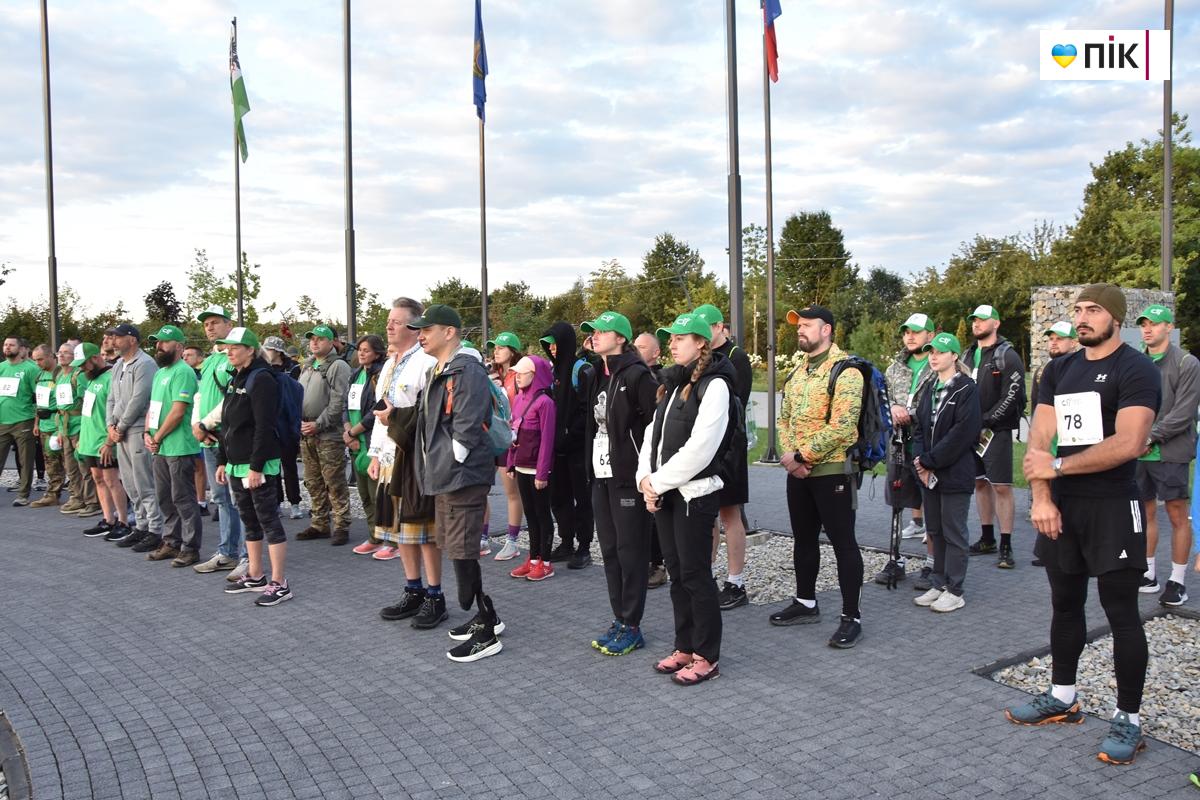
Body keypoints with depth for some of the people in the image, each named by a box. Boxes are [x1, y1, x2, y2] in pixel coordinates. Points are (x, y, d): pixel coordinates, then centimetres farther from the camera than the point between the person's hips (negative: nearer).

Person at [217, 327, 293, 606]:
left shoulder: (261, 379, -12)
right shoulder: (234, 381, 16)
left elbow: (264, 427, -19)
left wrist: (256, 466, -22)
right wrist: (222, 462, 16)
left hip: (258, 465, -9)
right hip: (237, 464, 9)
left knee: (269, 521, -6)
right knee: (249, 521, 15)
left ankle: (279, 584, -3)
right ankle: (255, 576, 25)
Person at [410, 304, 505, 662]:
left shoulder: (467, 371, -16)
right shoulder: (437, 372, 16)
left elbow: (466, 429, -21)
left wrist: (450, 467, -14)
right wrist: (436, 470, 14)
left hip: (463, 476, -10)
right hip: (443, 477, 10)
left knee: (462, 552, -6)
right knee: (453, 548, 16)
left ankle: (486, 633, 5)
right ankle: (486, 615, 29)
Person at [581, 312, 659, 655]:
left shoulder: (637, 375, -12)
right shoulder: (598, 376, 14)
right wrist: (590, 466, 14)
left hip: (628, 477, -8)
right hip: (602, 476, 9)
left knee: (631, 551, 0)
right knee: (609, 550, 13)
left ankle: (631, 627, 9)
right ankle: (619, 621, 23)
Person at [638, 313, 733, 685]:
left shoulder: (713, 385, -11)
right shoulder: (672, 384, 16)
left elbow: (699, 448, -19)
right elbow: (652, 434, 14)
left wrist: (658, 482, -14)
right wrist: (646, 478, -2)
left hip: (695, 494, -8)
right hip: (664, 493, 8)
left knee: (696, 576, -1)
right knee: (677, 574, 14)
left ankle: (707, 657, 11)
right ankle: (685, 648, 25)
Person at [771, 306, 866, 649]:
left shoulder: (844, 371, -14)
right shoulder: (798, 372, 13)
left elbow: (841, 427, -22)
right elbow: (784, 418, 14)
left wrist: (801, 456, -17)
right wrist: (789, 457, -4)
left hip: (832, 471, -8)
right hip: (797, 471, 8)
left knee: (843, 542, -1)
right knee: (803, 538, 16)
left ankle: (852, 617, 8)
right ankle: (805, 603, 30)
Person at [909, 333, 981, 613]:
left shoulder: (967, 389, -9)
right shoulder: (929, 389, 13)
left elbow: (962, 432, -17)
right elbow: (919, 427, 11)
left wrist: (929, 461, -16)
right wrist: (920, 461, -5)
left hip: (955, 474, -7)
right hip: (928, 474, 7)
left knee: (954, 532, 1)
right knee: (935, 530, 13)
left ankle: (954, 591, 10)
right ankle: (939, 584, 23)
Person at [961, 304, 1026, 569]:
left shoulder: (1007, 356, -6)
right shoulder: (967, 355, 15)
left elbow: (1011, 397, -13)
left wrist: (985, 421, -16)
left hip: (996, 431, -7)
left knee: (1001, 487, -6)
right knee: (980, 483, 13)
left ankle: (1006, 546, -3)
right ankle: (987, 538, 23)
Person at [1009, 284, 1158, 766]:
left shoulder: (1136, 370, -8)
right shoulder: (1059, 370, 11)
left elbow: (1128, 444, -20)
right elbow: (1039, 439, 5)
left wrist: (1058, 465, -15)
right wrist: (1041, 498, -7)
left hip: (1112, 508, -6)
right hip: (1062, 507, 6)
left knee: (1121, 613, 0)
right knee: (1065, 605, 15)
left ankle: (1128, 719, 11)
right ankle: (1062, 698, 29)